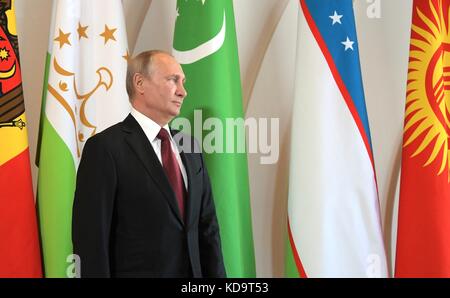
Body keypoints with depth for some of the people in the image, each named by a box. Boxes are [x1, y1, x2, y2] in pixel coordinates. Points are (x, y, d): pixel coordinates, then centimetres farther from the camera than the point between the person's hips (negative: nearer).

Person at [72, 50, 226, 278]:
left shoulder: (189, 147, 8)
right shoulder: (105, 148, -13)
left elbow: (207, 226, 9)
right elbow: (91, 239, -15)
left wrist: (216, 274, 3)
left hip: (194, 270, 6)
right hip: (136, 271, -6)